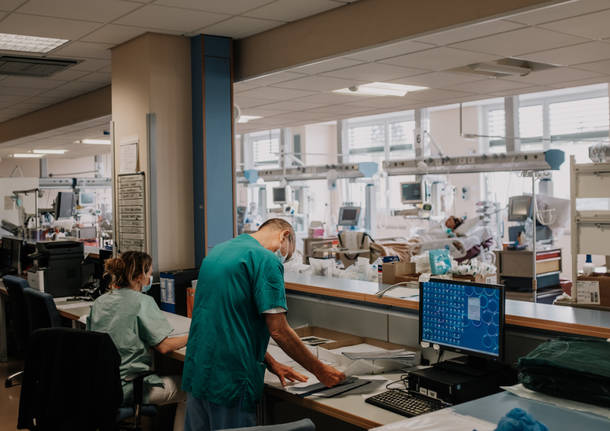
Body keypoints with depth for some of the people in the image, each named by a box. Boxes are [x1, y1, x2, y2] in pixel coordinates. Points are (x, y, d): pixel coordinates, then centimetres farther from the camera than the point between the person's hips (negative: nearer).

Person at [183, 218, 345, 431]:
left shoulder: (217, 251, 15)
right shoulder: (266, 260, -12)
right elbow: (278, 330, -16)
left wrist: (270, 363, 17)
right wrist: (320, 371, -5)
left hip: (196, 374, 8)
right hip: (229, 380, -8)